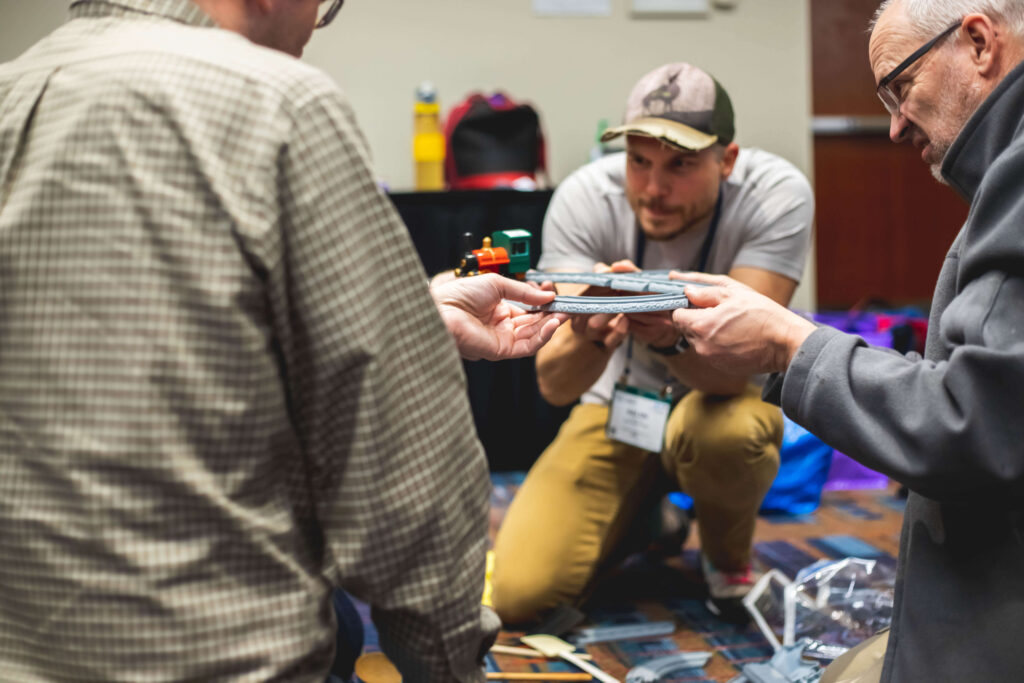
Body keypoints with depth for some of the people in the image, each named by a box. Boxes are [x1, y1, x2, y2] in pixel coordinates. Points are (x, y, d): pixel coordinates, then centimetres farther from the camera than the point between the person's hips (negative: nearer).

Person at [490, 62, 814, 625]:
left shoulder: (776, 194, -24)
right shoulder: (585, 197, -21)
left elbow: (736, 367, -32)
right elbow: (554, 384, -26)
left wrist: (671, 337, -55)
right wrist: (590, 339, -50)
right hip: (616, 402, 2)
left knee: (726, 431, -40)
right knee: (520, 593, -14)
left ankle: (728, 558, -3)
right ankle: (645, 518, 18)